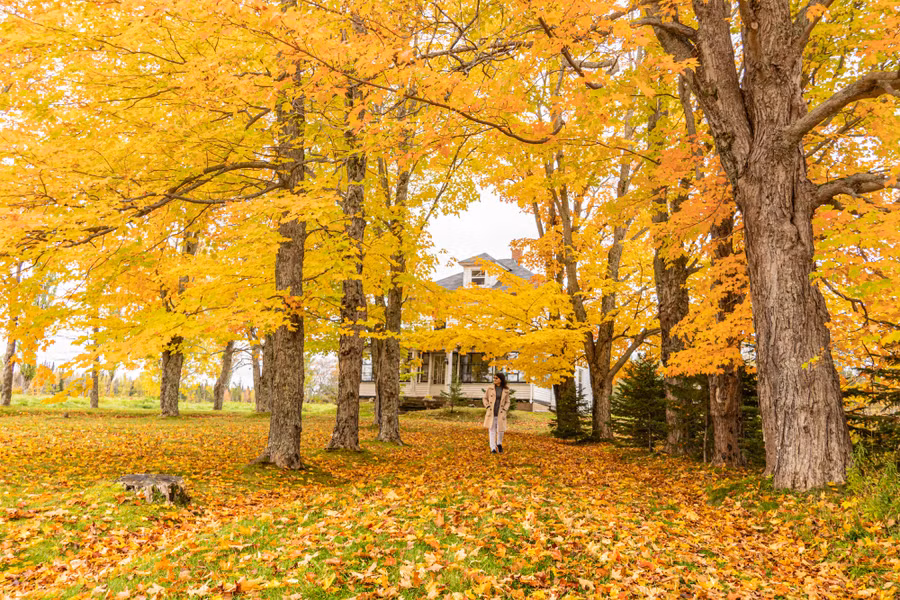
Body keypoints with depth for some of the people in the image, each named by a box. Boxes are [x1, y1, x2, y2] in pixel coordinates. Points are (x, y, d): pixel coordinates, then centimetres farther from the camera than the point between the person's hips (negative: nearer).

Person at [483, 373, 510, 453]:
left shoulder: (506, 390, 1)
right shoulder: (490, 388, 2)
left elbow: (507, 402, 9)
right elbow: (485, 399, 9)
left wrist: (504, 410, -6)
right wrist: (488, 407, -5)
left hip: (500, 413, 0)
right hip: (491, 413, 0)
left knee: (500, 430, 0)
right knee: (492, 430, -2)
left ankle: (499, 444, 29)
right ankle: (493, 448, 4)